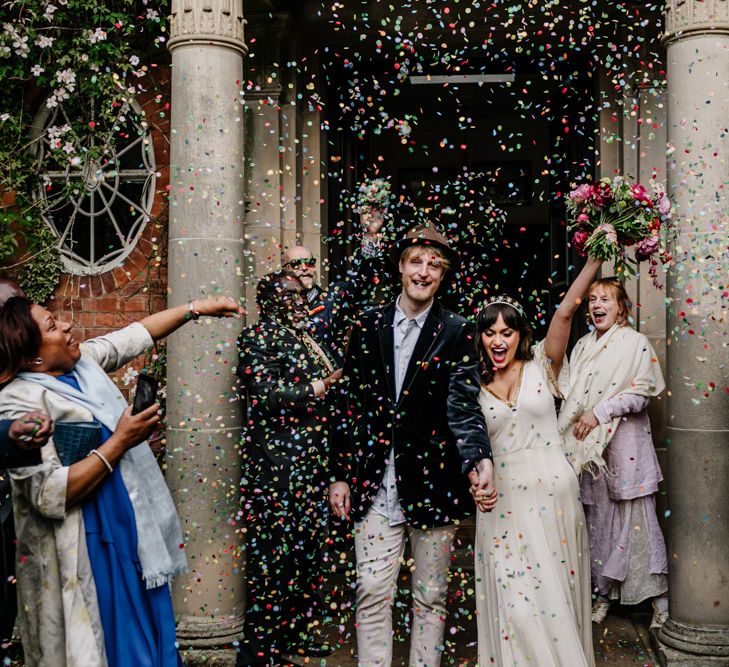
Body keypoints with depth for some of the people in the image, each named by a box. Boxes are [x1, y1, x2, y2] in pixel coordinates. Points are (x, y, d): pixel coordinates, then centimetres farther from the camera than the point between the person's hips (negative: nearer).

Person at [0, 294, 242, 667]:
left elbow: (134, 336, 17)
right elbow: (50, 496, -28)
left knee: (147, 630, 18)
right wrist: (119, 442, -22)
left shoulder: (81, 360, 2)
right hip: (86, 551, -8)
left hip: (130, 529, 8)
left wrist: (195, 308, 16)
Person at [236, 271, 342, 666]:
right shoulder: (258, 337, -4)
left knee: (306, 549, 10)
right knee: (273, 553, -6)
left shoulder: (306, 340, 19)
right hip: (276, 464, -8)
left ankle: (294, 633, 22)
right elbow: (268, 395, -16)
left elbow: (328, 395, 25)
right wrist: (324, 384, -12)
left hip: (312, 463, 8)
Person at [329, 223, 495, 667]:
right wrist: (341, 474, 6)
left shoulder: (457, 334, 1)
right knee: (373, 593, 1)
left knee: (430, 597, 10)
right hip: (375, 483, 1)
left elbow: (464, 406, -10)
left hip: (432, 481, -1)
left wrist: (480, 459, -28)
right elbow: (350, 404, 9)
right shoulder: (369, 327, 7)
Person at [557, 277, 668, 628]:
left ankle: (659, 598, 4)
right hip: (590, 445, 5)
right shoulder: (583, 346, 14)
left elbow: (641, 393, -9)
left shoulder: (636, 343, -3)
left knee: (637, 518, -5)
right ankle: (603, 592, 17)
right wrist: (577, 423, 2)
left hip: (626, 442, -5)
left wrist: (600, 412, -15)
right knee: (597, 517, 8)